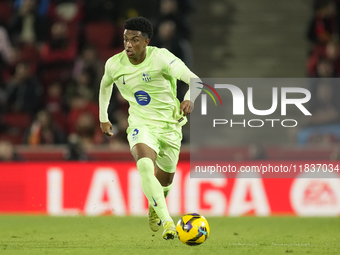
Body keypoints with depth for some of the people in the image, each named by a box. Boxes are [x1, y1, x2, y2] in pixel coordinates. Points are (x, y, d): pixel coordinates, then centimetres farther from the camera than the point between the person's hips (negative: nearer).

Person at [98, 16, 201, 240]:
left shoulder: (161, 57, -19)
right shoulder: (114, 64, -6)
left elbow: (194, 80, -28)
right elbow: (105, 85, 19)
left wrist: (190, 99, -50)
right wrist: (103, 117, 23)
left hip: (169, 125, 0)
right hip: (141, 125, 0)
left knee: (165, 178, 14)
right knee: (145, 166, -31)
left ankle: (155, 205, 53)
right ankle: (167, 222, -37)